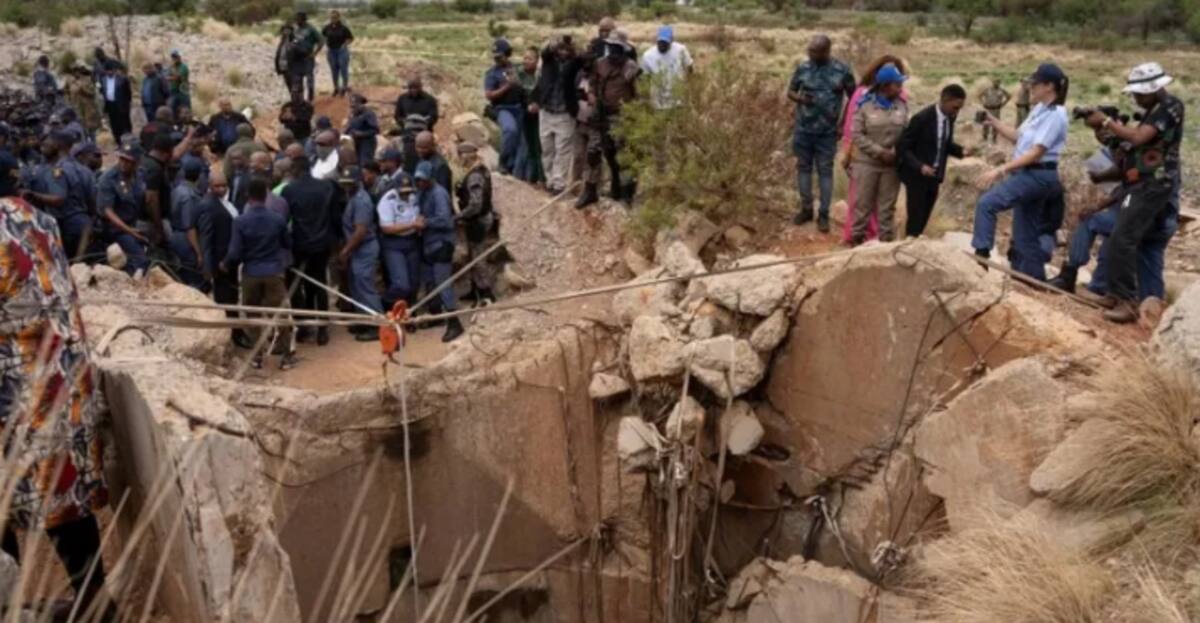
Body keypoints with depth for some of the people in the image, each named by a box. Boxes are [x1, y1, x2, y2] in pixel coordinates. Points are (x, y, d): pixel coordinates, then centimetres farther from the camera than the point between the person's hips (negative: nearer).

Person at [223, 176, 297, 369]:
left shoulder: (240, 221, -11)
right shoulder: (278, 219, -6)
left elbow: (235, 253, -10)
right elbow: (288, 244, 10)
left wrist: (225, 265, 11)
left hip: (251, 274, 0)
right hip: (274, 272, 0)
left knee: (252, 314, 14)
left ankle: (257, 355, 19)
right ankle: (287, 355, 10)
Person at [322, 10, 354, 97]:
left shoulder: (343, 28, -9)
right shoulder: (327, 28, 0)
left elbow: (350, 38, -1)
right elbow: (322, 37, 16)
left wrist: (344, 45, -9)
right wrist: (326, 46, 7)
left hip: (342, 50, -3)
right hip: (331, 51, 3)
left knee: (343, 69, -1)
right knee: (334, 70, 9)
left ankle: (345, 87, 11)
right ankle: (336, 88, 19)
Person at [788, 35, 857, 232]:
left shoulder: (842, 71, -7)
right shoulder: (802, 68, -3)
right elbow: (790, 92, 8)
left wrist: (843, 123, -3)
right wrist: (800, 98, -15)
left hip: (828, 131, -2)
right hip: (803, 129, 2)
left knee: (825, 171, 3)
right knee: (803, 167, 11)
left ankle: (823, 214, 10)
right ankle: (806, 209, 24)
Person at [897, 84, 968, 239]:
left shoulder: (950, 118, 1)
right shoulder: (922, 118, -20)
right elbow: (902, 147, -18)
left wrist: (961, 151, -4)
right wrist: (920, 166, -28)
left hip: (934, 177, 7)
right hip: (917, 176, -7)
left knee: (923, 219, 12)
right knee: (915, 219, -3)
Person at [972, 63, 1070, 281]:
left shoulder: (1055, 115, -15)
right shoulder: (1039, 110, 13)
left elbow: (1036, 153, -21)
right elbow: (1019, 137, 20)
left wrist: (1001, 169, -25)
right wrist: (994, 122, 8)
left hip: (1038, 175, -10)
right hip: (1029, 174, 10)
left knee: (987, 204, -22)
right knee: (1025, 235, 12)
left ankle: (982, 252, -18)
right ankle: (1035, 281, 20)